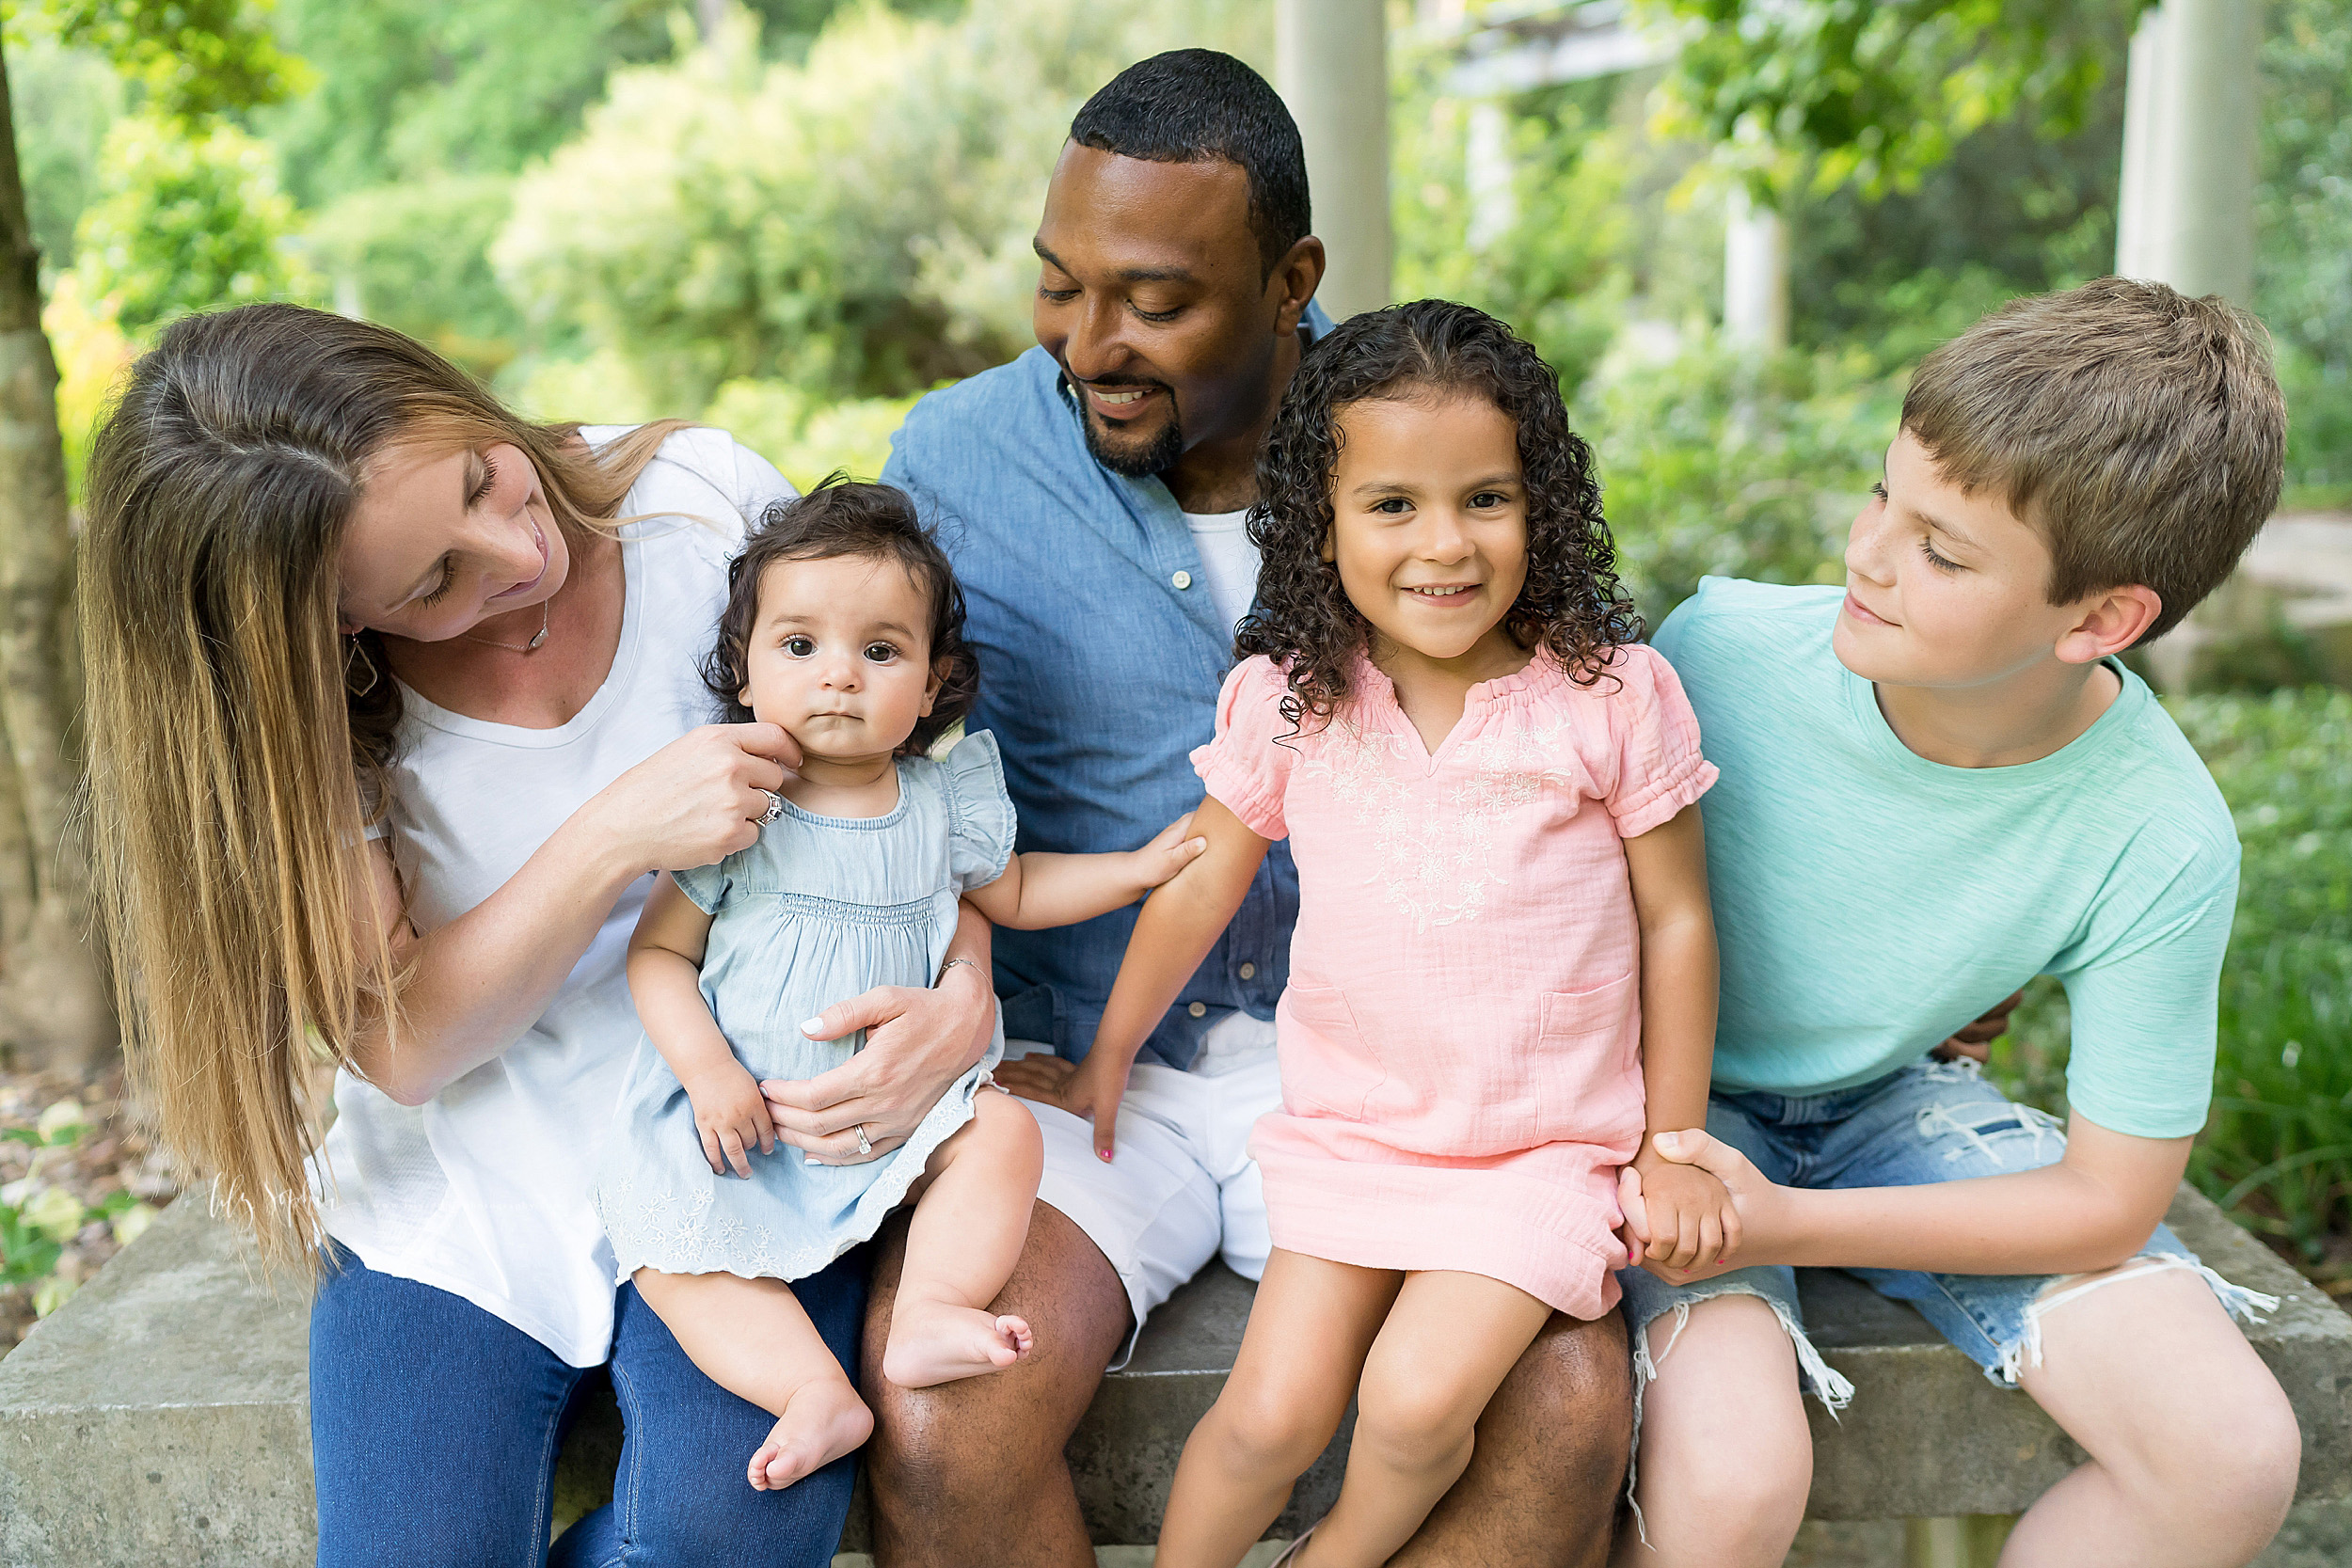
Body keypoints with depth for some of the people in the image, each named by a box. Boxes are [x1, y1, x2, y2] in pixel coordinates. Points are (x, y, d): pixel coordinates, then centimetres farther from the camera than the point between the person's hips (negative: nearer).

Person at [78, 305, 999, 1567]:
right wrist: (615, 837, -29)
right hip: (469, 1179, 1)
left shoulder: (702, 499, -11)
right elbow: (402, 1045, -15)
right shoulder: (303, 709, -12)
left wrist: (966, 994, -22)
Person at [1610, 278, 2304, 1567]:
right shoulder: (1723, 649, -24)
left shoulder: (2160, 842, -20)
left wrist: (1788, 1224, -21)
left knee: (2235, 1455, -13)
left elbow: (2108, 1202, -12)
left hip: (1887, 1104, 3)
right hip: (1673, 1094, -2)